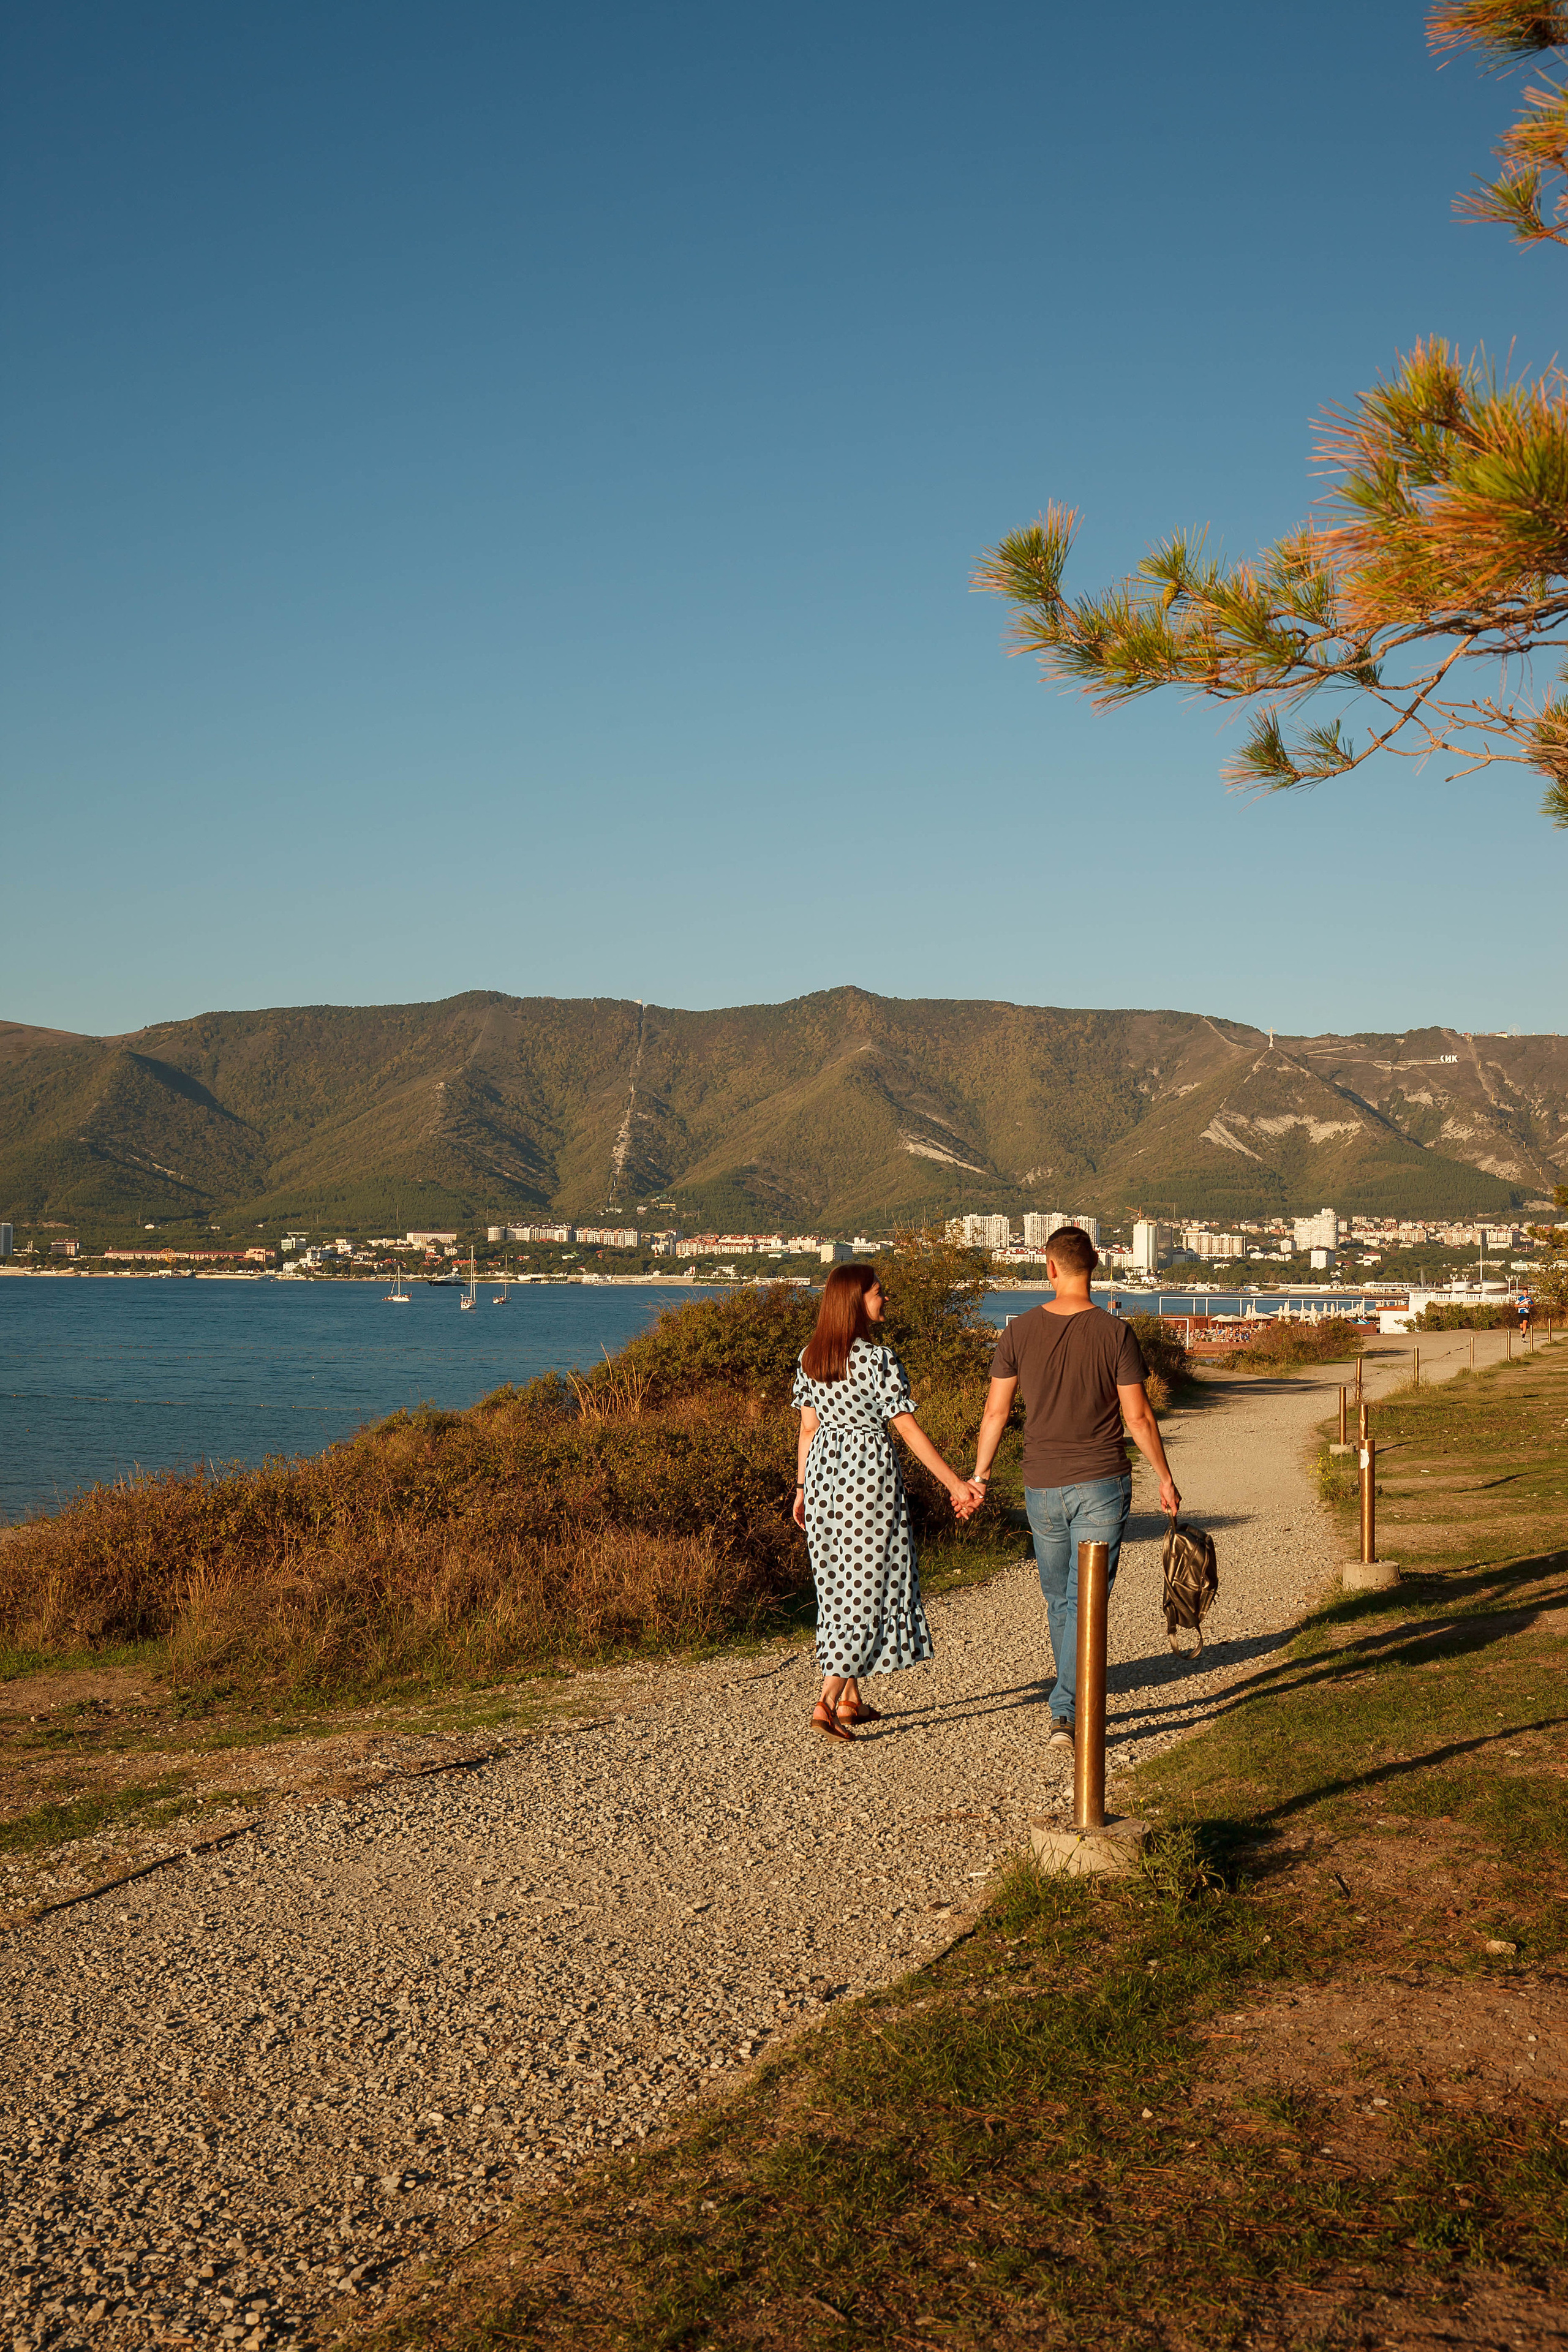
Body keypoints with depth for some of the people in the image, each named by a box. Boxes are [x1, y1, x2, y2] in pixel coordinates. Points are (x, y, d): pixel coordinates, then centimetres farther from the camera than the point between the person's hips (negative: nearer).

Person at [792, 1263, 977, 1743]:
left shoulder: (810, 1357, 4)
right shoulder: (878, 1360, -15)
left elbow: (808, 1428, 9)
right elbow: (910, 1432, -12)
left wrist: (802, 1488, 17)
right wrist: (955, 1484, -7)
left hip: (824, 1469, 7)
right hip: (869, 1471, -7)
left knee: (838, 1583, 15)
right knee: (866, 1583, -1)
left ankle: (850, 1699, 23)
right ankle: (827, 1702, -8)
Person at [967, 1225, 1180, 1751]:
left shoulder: (1020, 1331, -3)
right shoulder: (1115, 1334, -9)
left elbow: (996, 1411, 1)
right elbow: (1138, 1416, -7)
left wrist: (979, 1475, 12)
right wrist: (1165, 1478, 5)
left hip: (1043, 1486, 3)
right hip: (1101, 1486, -2)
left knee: (1057, 1599, 18)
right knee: (1085, 1600, -1)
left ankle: (1073, 1699, 33)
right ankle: (1066, 1712, -8)